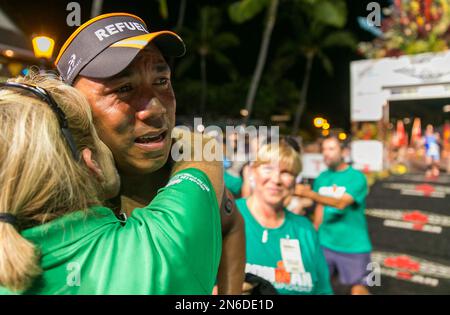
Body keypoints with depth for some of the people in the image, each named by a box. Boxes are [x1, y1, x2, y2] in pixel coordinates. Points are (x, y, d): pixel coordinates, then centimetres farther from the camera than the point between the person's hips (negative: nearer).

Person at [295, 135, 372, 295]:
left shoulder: (356, 177, -13)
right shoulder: (321, 178, 2)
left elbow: (341, 203, -27)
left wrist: (310, 194, -38)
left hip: (353, 246, -4)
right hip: (325, 243, 4)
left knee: (358, 289, 4)